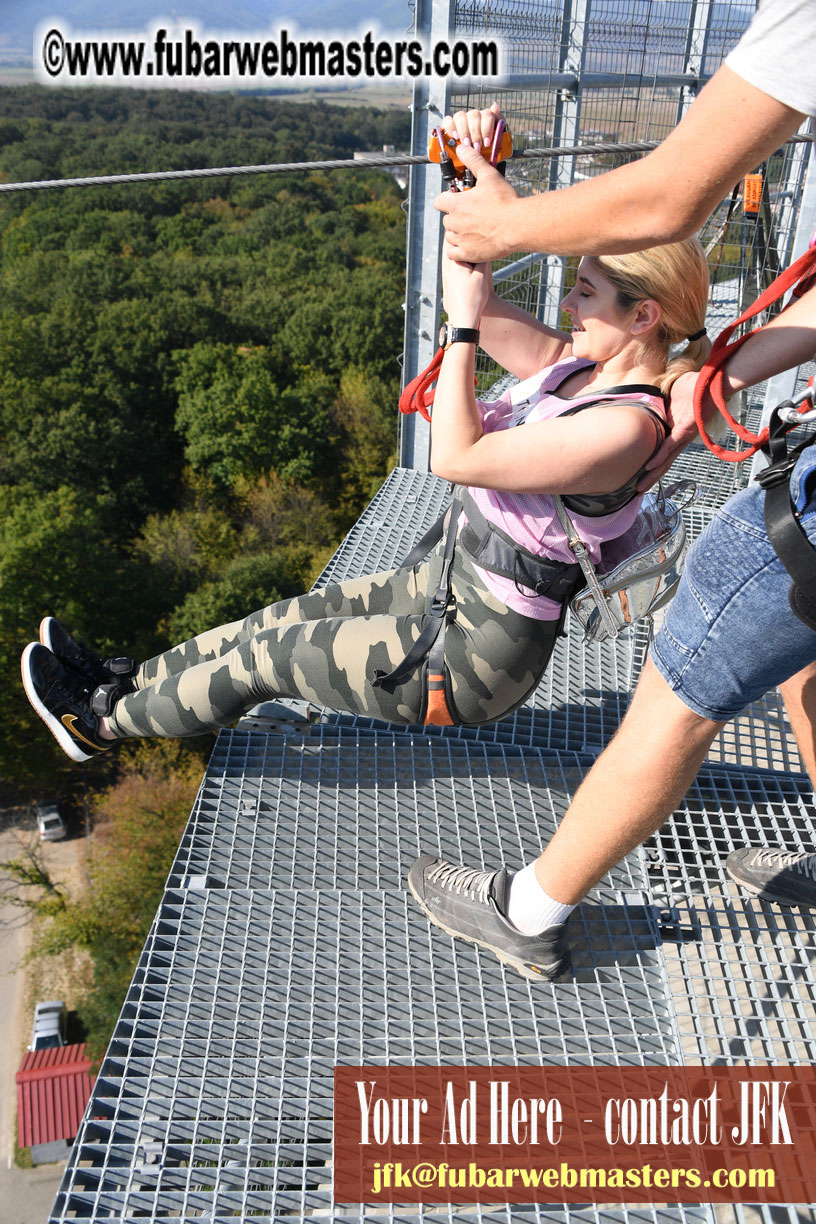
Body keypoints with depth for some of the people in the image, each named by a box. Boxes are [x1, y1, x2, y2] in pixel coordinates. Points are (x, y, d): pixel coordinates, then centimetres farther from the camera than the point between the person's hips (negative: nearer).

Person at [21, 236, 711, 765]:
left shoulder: (625, 426, -29)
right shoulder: (581, 365, -1)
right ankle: (125, 681, 32)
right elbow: (470, 297, -1)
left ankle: (104, 722, 25)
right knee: (290, 617, 13)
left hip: (475, 661, -8)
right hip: (453, 584, 8)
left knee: (269, 655, 3)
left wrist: (464, 320, -23)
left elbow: (456, 458, -29)